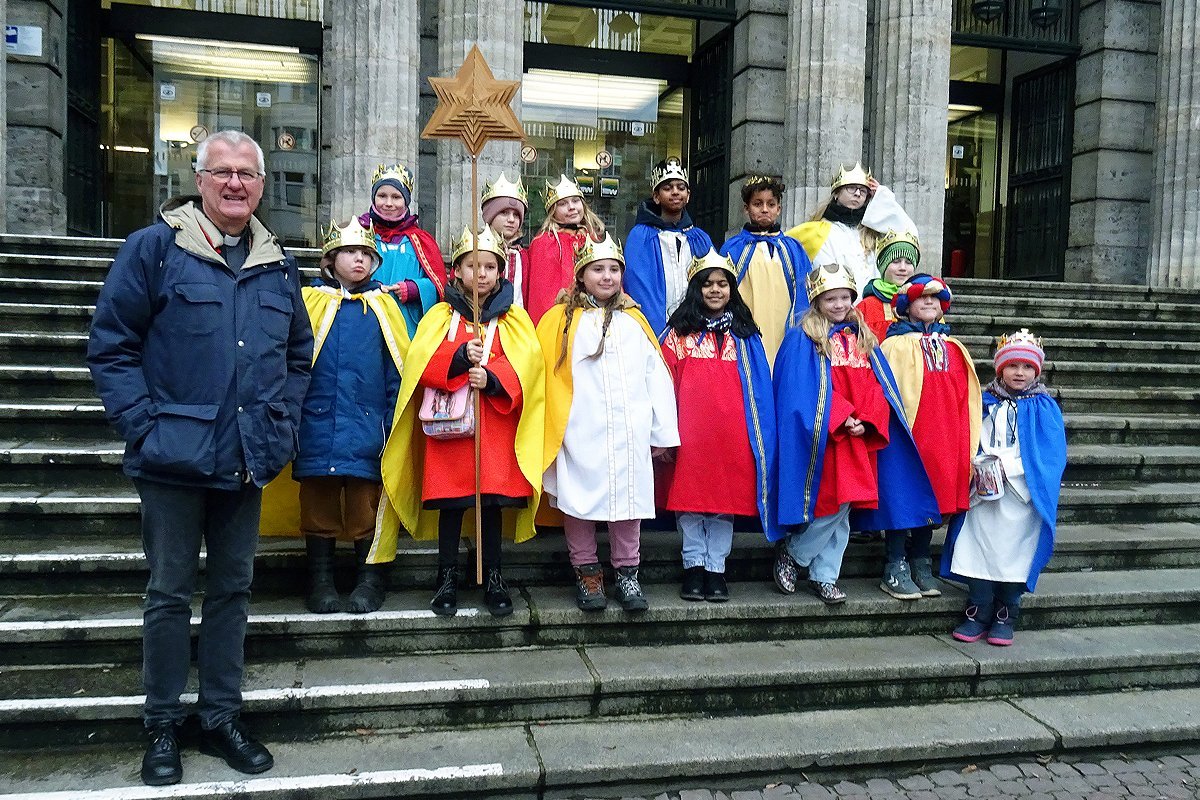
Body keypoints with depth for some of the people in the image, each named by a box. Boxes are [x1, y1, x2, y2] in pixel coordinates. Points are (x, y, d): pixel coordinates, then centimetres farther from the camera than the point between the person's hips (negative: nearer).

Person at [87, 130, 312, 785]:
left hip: (247, 461, 5)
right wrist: (145, 424, -14)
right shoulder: (154, 248, -5)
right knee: (169, 594, 8)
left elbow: (299, 356, 17)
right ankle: (162, 726, 24)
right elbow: (111, 346, -6)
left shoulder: (278, 266, 10)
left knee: (232, 590, 13)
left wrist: (282, 425, 5)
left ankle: (221, 718, 28)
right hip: (174, 459, -4)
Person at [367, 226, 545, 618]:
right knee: (449, 503, 5)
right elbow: (421, 364, -5)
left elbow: (524, 367, -6)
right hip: (447, 425, 0)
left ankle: (493, 578, 17)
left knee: (492, 501, 4)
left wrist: (491, 378, -23)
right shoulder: (441, 315, 8)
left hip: (495, 427, 0)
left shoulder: (514, 318, 8)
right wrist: (460, 357, -22)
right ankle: (447, 577, 18)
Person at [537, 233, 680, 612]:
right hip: (580, 435, -2)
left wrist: (662, 432, 8)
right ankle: (586, 573, 19)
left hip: (629, 433, 2)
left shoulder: (634, 320, 13)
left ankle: (627, 573, 19)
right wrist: (551, 428, -6)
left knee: (628, 498, 6)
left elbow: (656, 377, 12)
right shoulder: (561, 320, 4)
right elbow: (543, 375, 0)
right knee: (580, 499, 3)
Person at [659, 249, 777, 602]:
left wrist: (760, 433, 3)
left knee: (727, 495, 3)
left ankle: (716, 568, 14)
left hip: (732, 431, 1)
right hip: (690, 431, -1)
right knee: (690, 496, 1)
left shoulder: (745, 334, 14)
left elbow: (759, 386, 11)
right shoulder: (679, 332, 8)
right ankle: (694, 566, 13)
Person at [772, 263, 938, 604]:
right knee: (833, 504, -9)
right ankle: (790, 552, 12)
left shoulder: (863, 339, 15)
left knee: (843, 511, 7)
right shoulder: (802, 339, -3)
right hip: (824, 438, -5)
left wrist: (866, 421, -9)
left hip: (859, 440, 6)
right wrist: (841, 419, -17)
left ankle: (824, 576, 16)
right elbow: (801, 389, -12)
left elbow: (877, 386, 8)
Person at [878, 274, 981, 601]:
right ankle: (895, 569, 6)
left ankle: (920, 564, 21)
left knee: (934, 494, 10)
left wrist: (966, 444, 5)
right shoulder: (896, 344, 1)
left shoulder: (954, 349, 15)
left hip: (942, 438, 5)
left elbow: (966, 398, 12)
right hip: (906, 434, -5)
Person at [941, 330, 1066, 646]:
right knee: (980, 549, 1)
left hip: (1023, 496, -2)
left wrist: (1010, 466, -17)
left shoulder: (1044, 408, 3)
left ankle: (1005, 618, 14)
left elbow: (1052, 453, -6)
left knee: (1014, 552, 2)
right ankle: (977, 613, 11)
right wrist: (978, 465, -11)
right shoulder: (985, 403, 10)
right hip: (983, 495, 2)